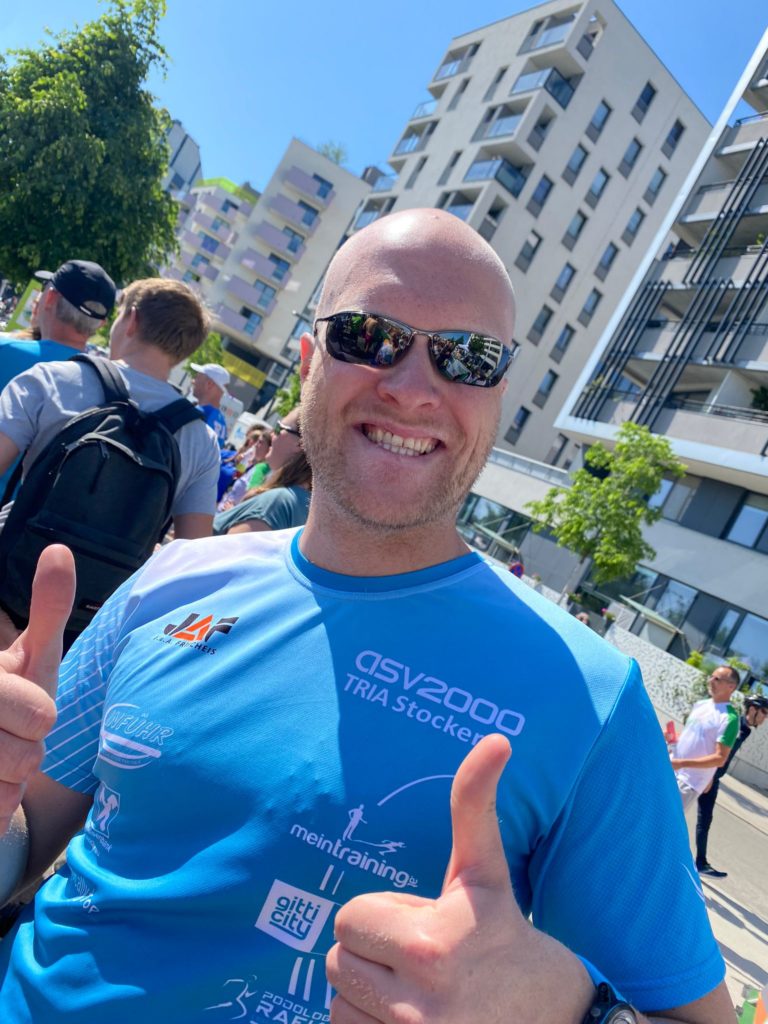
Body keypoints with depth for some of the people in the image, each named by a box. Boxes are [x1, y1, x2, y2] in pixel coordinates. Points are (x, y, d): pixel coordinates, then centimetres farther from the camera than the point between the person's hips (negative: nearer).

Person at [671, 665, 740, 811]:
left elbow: (720, 759, -20)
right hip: (670, 769, 7)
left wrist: (682, 763, -26)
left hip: (690, 782, -7)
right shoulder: (700, 705, 6)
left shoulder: (729, 718, -18)